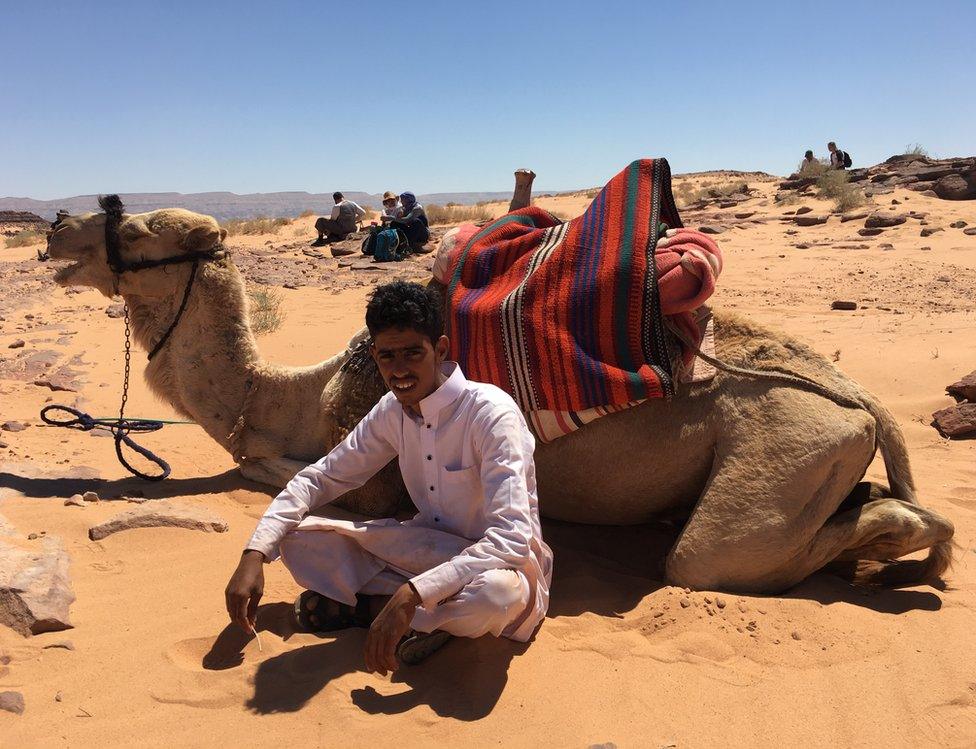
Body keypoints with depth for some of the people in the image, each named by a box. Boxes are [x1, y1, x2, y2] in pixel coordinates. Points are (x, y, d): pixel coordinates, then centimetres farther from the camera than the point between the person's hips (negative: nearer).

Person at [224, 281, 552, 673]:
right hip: (428, 554, 5)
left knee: (497, 591, -42)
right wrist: (254, 553, -13)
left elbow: (512, 538, -34)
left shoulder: (492, 413, -25)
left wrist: (409, 596, -41)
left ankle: (365, 604, -15)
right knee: (297, 536, -8)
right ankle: (430, 614, -11)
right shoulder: (391, 412, -4)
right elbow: (318, 477, 2)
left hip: (500, 564, -5)